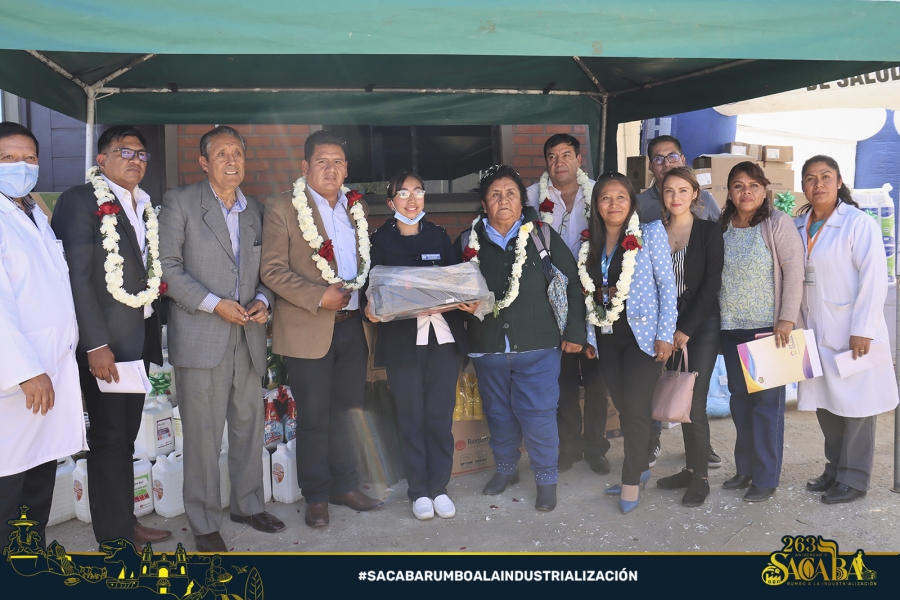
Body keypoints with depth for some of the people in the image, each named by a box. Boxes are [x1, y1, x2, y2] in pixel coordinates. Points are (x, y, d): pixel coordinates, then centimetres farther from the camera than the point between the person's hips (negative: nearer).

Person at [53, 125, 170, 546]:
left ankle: (125, 520, 27)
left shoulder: (143, 207, 14)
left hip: (138, 341, 7)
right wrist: (96, 344, -18)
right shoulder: (80, 200, -8)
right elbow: (77, 277, -14)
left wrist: (153, 338, 10)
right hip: (104, 344, -7)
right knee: (109, 439, 0)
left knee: (125, 436, 15)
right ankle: (114, 536, 10)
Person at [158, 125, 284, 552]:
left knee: (248, 425, 12)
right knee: (203, 433, -1)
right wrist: (214, 304, -15)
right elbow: (168, 267, -6)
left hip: (247, 337, 5)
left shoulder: (256, 211, 14)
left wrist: (263, 300, -2)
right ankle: (204, 523, 11)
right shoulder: (180, 202, -1)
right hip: (200, 336, -5)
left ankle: (248, 504, 28)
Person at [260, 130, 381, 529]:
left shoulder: (357, 208, 12)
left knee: (347, 412, 14)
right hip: (309, 332, -5)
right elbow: (272, 270, -10)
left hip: (352, 327, 5)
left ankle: (346, 486, 28)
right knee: (314, 418, 4)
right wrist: (319, 297, -18)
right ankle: (316, 497, 18)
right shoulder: (282, 210, -4)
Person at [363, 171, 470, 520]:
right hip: (402, 338, -2)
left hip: (443, 335, 2)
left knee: (440, 414, 4)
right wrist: (372, 308, -17)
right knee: (411, 417, 3)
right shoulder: (380, 240, 5)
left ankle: (439, 487, 14)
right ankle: (419, 490, 13)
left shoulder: (439, 237, 12)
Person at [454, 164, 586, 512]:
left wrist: (575, 331, -2)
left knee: (538, 413, -2)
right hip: (487, 347, 3)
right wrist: (464, 303, -11)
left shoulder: (543, 237, -2)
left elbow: (572, 283, 0)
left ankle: (546, 479, 16)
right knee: (498, 412, 15)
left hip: (538, 346, -2)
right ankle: (505, 468, 35)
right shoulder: (467, 242, 4)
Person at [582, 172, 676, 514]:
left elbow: (667, 284, -7)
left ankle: (632, 480, 8)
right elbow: (590, 294, 12)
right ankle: (640, 468, 25)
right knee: (622, 407, 9)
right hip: (607, 338, 5)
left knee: (635, 407, -6)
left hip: (641, 335, -5)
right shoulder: (592, 244, 8)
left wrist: (665, 334, -12)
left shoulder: (650, 233, -5)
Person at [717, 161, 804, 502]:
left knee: (766, 400, -1)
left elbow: (794, 271, -11)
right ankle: (745, 468, 24)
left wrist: (787, 318, -16)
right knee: (739, 397, 11)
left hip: (768, 327, -5)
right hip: (731, 327, 5)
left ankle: (765, 478, 8)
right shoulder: (721, 227, 7)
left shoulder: (777, 223, -7)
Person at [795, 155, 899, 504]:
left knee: (855, 407, 2)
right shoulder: (798, 227, 8)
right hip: (817, 334, 6)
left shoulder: (858, 223, -9)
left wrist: (862, 330, -17)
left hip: (854, 334, -6)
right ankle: (835, 469, 27)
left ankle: (853, 479, 13)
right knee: (825, 405, 12)